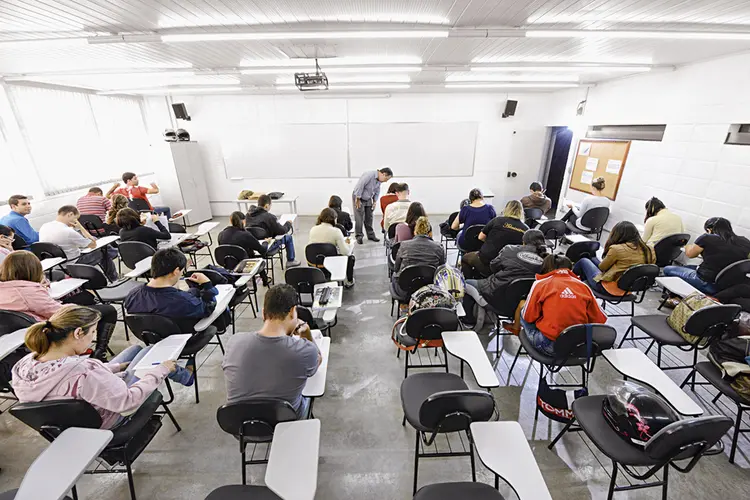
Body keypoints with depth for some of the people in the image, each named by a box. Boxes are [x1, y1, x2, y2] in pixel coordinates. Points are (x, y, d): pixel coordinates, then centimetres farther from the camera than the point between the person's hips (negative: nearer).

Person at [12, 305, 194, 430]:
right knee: (149, 351, 9)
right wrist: (159, 371, -21)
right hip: (104, 424, -7)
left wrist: (117, 367, 3)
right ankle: (185, 376, 37)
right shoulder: (83, 371, -44)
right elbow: (129, 401, -35)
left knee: (136, 348, 18)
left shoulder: (23, 366, -19)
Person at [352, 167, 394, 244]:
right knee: (359, 218, -6)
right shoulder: (369, 175, -26)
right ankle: (359, 236, 3)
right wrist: (358, 200, -22)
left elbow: (377, 191, 13)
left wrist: (375, 201, 3)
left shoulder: (379, 180, 0)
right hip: (358, 197, -7)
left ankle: (371, 235, 18)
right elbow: (359, 186, -27)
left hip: (368, 199, 8)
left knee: (369, 218, 9)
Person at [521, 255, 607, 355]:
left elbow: (528, 316, -4)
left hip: (549, 346, -4)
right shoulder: (583, 285, 3)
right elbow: (600, 319, 6)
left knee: (522, 313, 18)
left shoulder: (540, 284, -5)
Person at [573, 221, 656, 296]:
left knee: (583, 261, 17)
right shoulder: (647, 250, -5)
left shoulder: (616, 249, -23)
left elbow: (602, 267, -10)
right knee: (593, 259, 25)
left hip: (609, 289, -7)